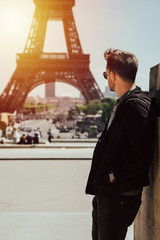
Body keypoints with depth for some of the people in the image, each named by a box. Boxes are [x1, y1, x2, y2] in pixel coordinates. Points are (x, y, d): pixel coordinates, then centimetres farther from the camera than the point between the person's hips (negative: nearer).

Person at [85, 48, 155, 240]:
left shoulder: (136, 105, -20)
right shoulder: (122, 104, 12)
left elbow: (142, 156, -24)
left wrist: (112, 177, -16)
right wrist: (100, 179, 11)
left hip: (121, 196, -10)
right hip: (105, 192, 10)